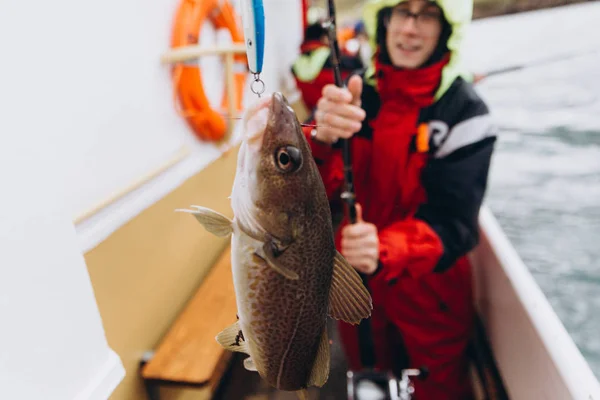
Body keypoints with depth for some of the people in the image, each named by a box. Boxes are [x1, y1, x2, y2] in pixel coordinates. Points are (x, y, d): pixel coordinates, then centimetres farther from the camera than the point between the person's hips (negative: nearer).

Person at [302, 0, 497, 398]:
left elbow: (452, 225, -21)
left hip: (430, 301, -2)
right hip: (356, 288, 3)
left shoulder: (465, 113, -17)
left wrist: (385, 251, -41)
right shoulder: (355, 92, -7)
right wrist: (323, 138, -38)